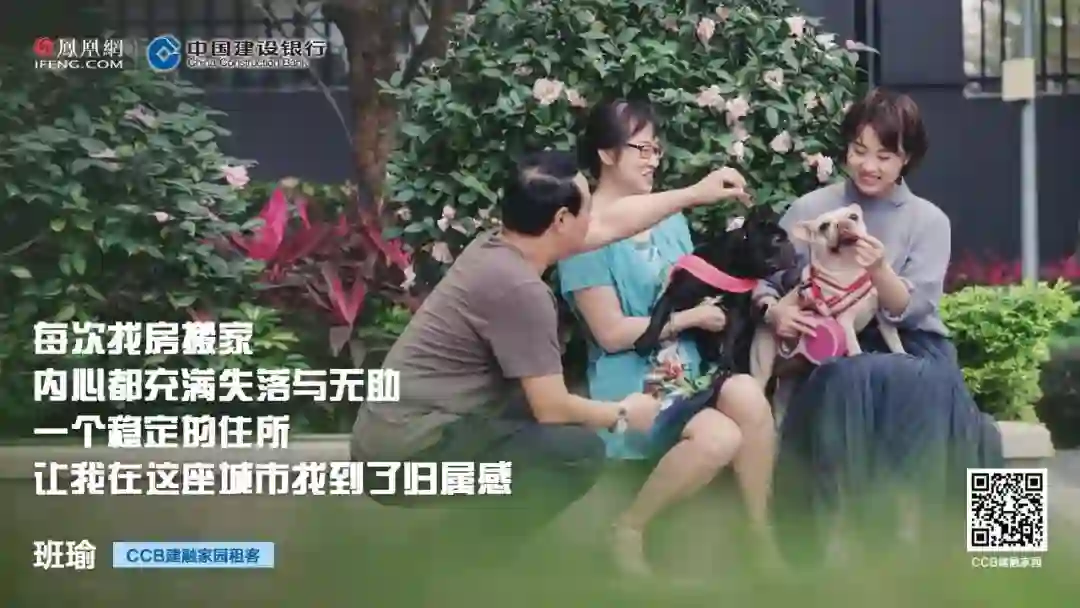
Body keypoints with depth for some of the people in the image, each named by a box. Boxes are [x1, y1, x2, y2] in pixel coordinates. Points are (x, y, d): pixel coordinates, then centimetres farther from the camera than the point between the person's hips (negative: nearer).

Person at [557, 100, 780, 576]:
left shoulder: (669, 217, 13)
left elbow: (694, 294, 14)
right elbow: (611, 333, -13)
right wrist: (691, 316, -9)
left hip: (685, 369, 6)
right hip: (628, 383, -6)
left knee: (746, 394, -28)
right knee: (719, 437, -31)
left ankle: (760, 538, -14)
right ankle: (629, 529, -7)